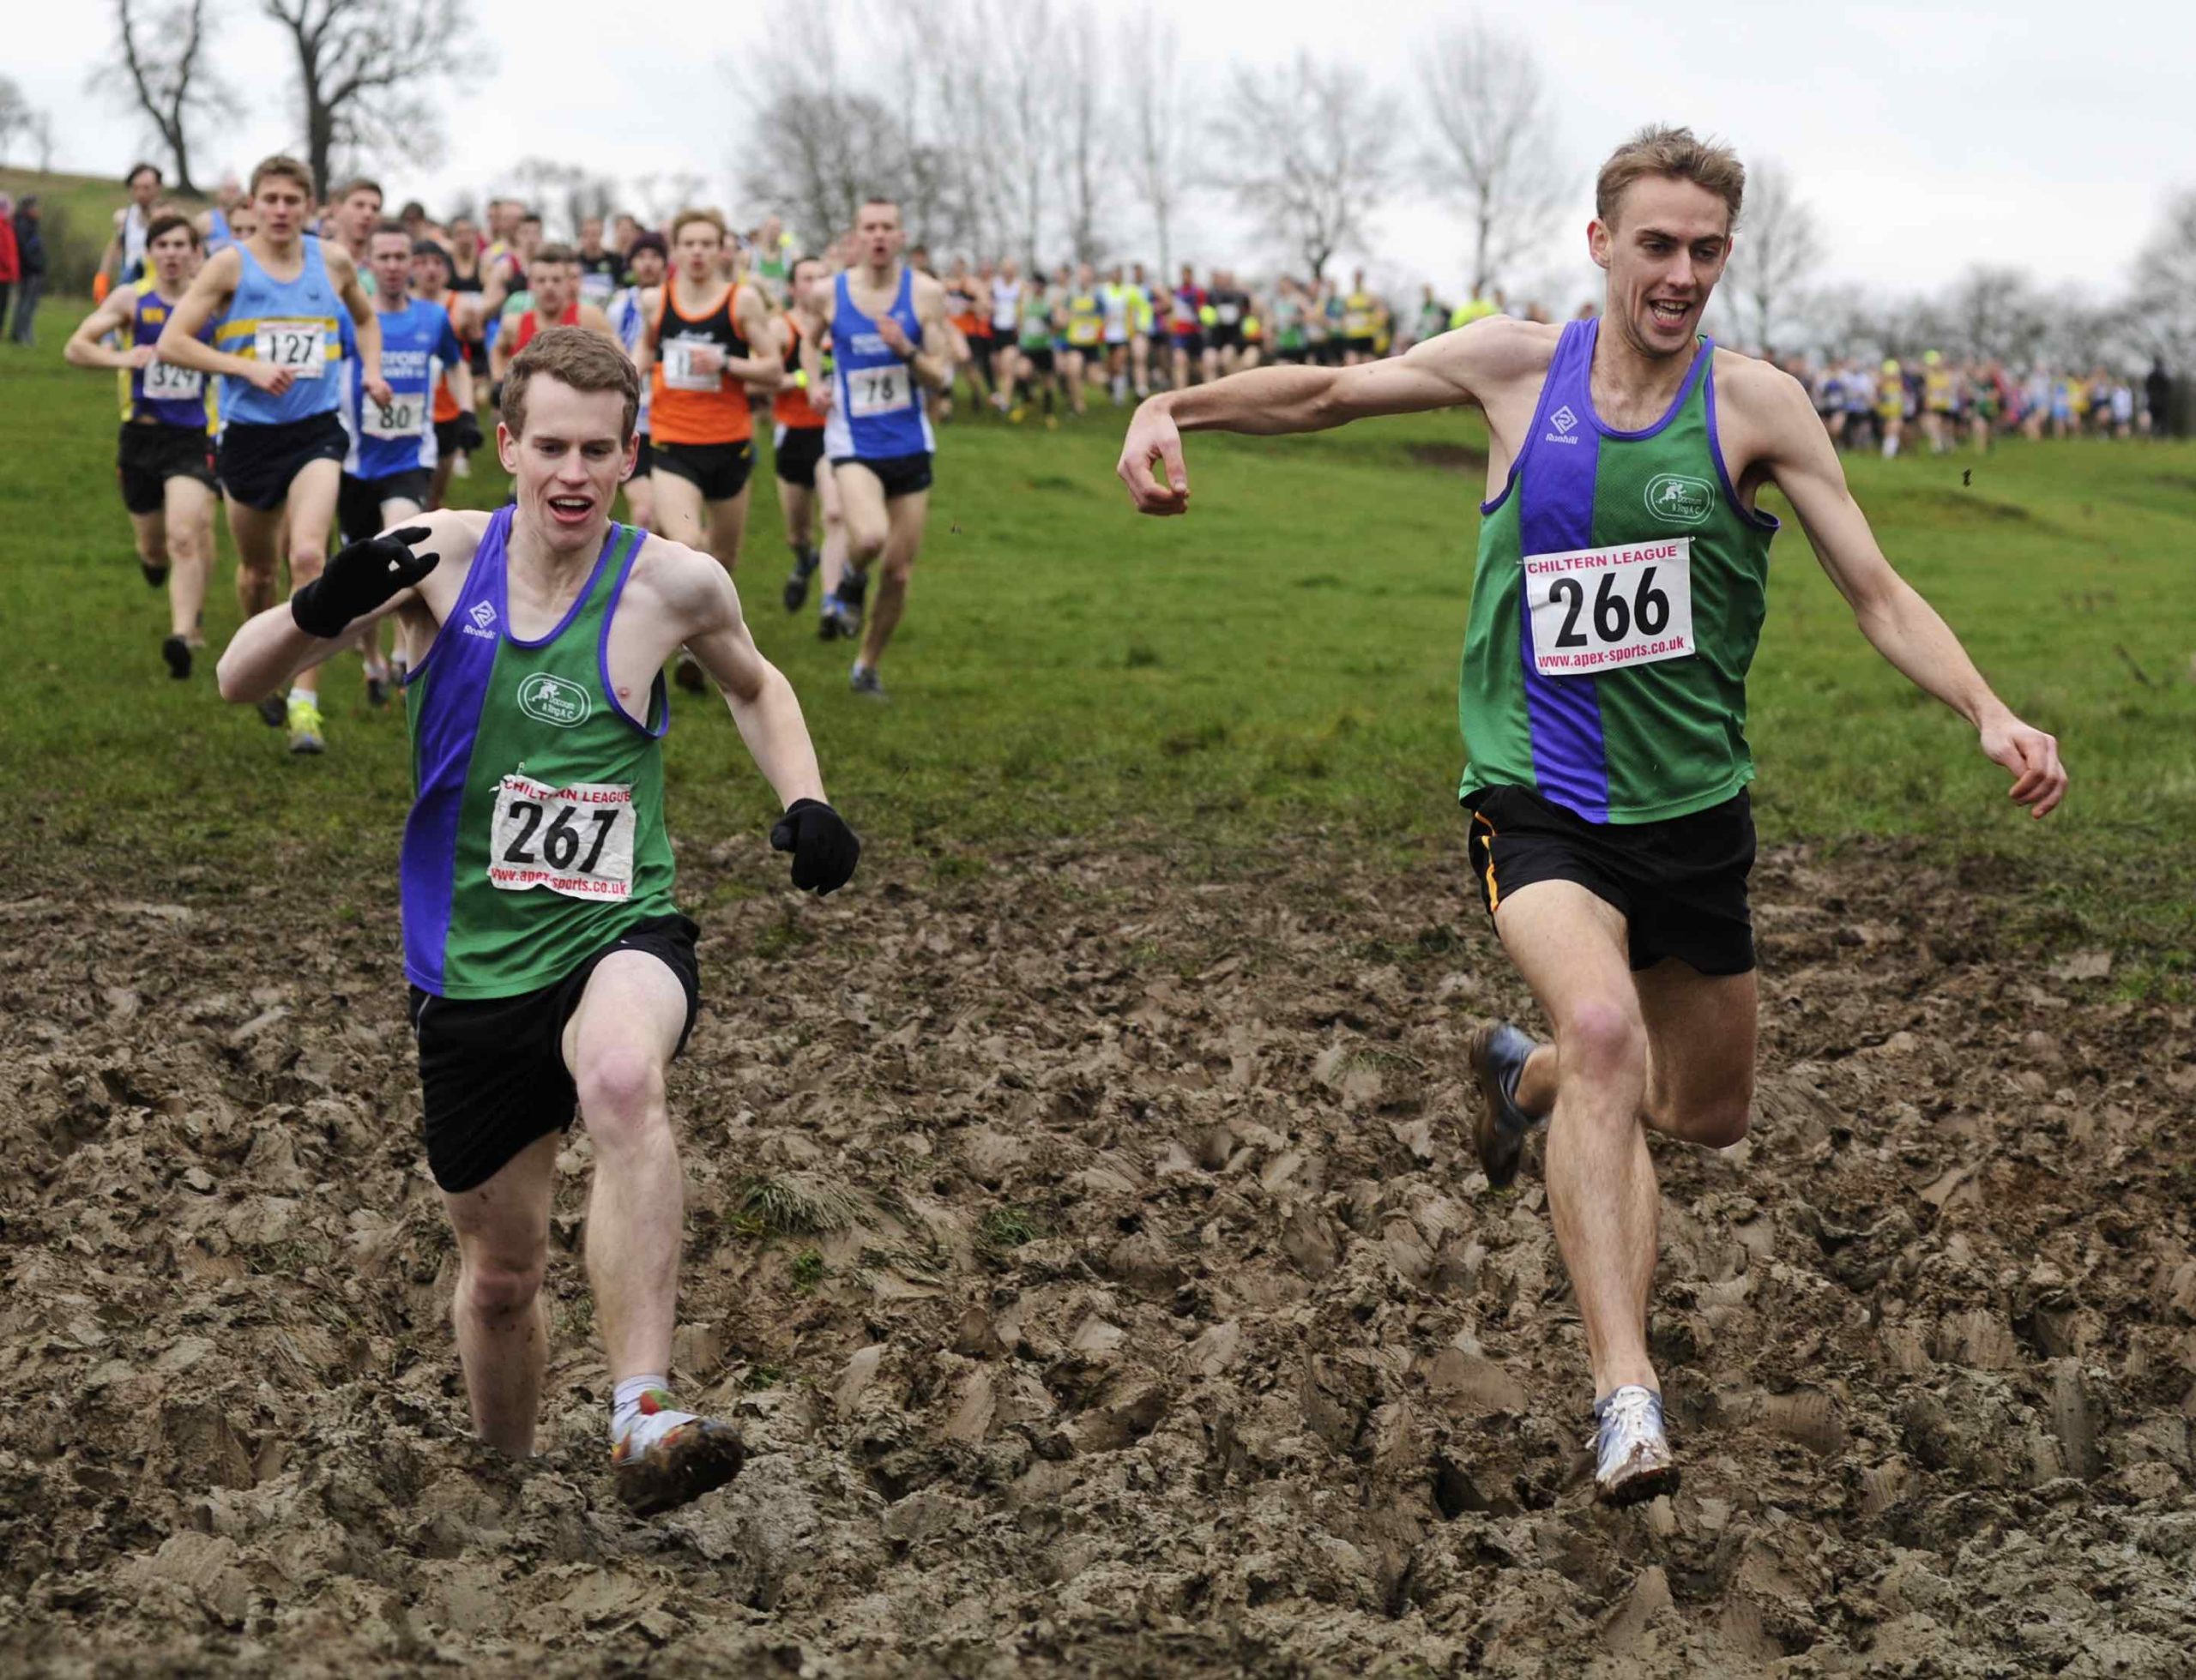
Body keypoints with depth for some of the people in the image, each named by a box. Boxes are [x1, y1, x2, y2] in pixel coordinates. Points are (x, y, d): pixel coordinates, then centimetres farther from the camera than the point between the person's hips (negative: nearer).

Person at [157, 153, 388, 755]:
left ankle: (305, 704, -18)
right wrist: (246, 367, -17)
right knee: (257, 570, 14)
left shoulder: (333, 261, 4)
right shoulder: (231, 264, -5)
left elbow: (365, 319, 25)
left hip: (316, 432, 0)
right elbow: (172, 343, -8)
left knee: (308, 555, -20)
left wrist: (371, 368, 6)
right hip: (248, 434, 0)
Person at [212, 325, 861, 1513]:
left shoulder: (674, 585, -4)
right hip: (470, 967, 2)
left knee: (622, 1077, -38)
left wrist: (804, 802, 2)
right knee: (500, 1272, 12)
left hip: (617, 935, -2)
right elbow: (239, 681, -4)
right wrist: (325, 608, -25)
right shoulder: (441, 556, -5)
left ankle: (643, 1416, -43)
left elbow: (753, 684, 20)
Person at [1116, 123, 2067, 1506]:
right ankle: (1626, 1395, -30)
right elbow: (1327, 393, 11)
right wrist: (1178, 407, -5)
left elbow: (1880, 595, -7)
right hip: (1539, 800, -2)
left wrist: (1990, 715, -22)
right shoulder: (1519, 367, -4)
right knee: (1605, 1026, -30)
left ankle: (1527, 1074, 52)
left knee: (1710, 1114, 16)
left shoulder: (1754, 405, -6)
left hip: (1694, 806, 2)